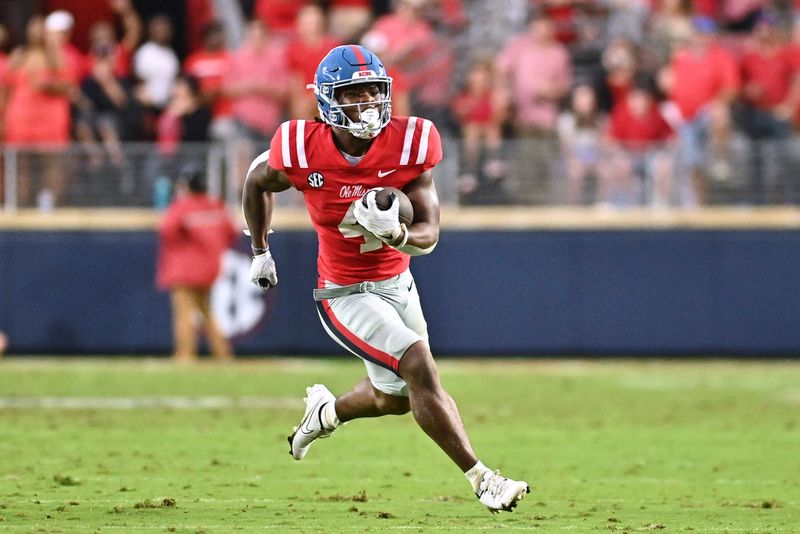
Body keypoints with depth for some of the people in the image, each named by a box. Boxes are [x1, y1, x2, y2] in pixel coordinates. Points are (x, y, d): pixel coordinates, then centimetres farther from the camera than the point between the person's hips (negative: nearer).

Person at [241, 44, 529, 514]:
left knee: (396, 396, 19)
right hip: (346, 296, -5)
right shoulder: (303, 151, -19)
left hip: (399, 284, 5)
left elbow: (429, 234, -13)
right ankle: (481, 479, -13)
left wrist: (396, 234, -35)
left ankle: (326, 412, 51)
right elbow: (258, 182, 4)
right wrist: (261, 252, 12)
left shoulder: (409, 144, -15)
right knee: (421, 368, -21)